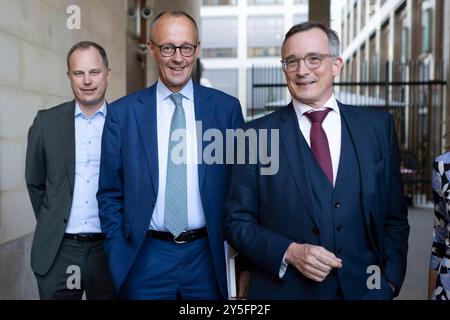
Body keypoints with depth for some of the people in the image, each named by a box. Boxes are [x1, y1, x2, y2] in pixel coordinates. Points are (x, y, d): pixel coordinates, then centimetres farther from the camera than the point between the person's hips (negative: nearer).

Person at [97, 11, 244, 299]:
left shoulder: (227, 108, -2)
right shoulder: (122, 112, -1)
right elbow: (110, 194, 2)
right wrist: (120, 258, -3)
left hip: (209, 256, 1)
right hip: (146, 259, 0)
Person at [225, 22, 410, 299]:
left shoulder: (378, 127, 0)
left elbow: (394, 217, 5)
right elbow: (238, 222, -4)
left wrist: (390, 279, -5)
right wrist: (289, 252, -17)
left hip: (364, 288, 2)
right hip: (283, 289, -2)